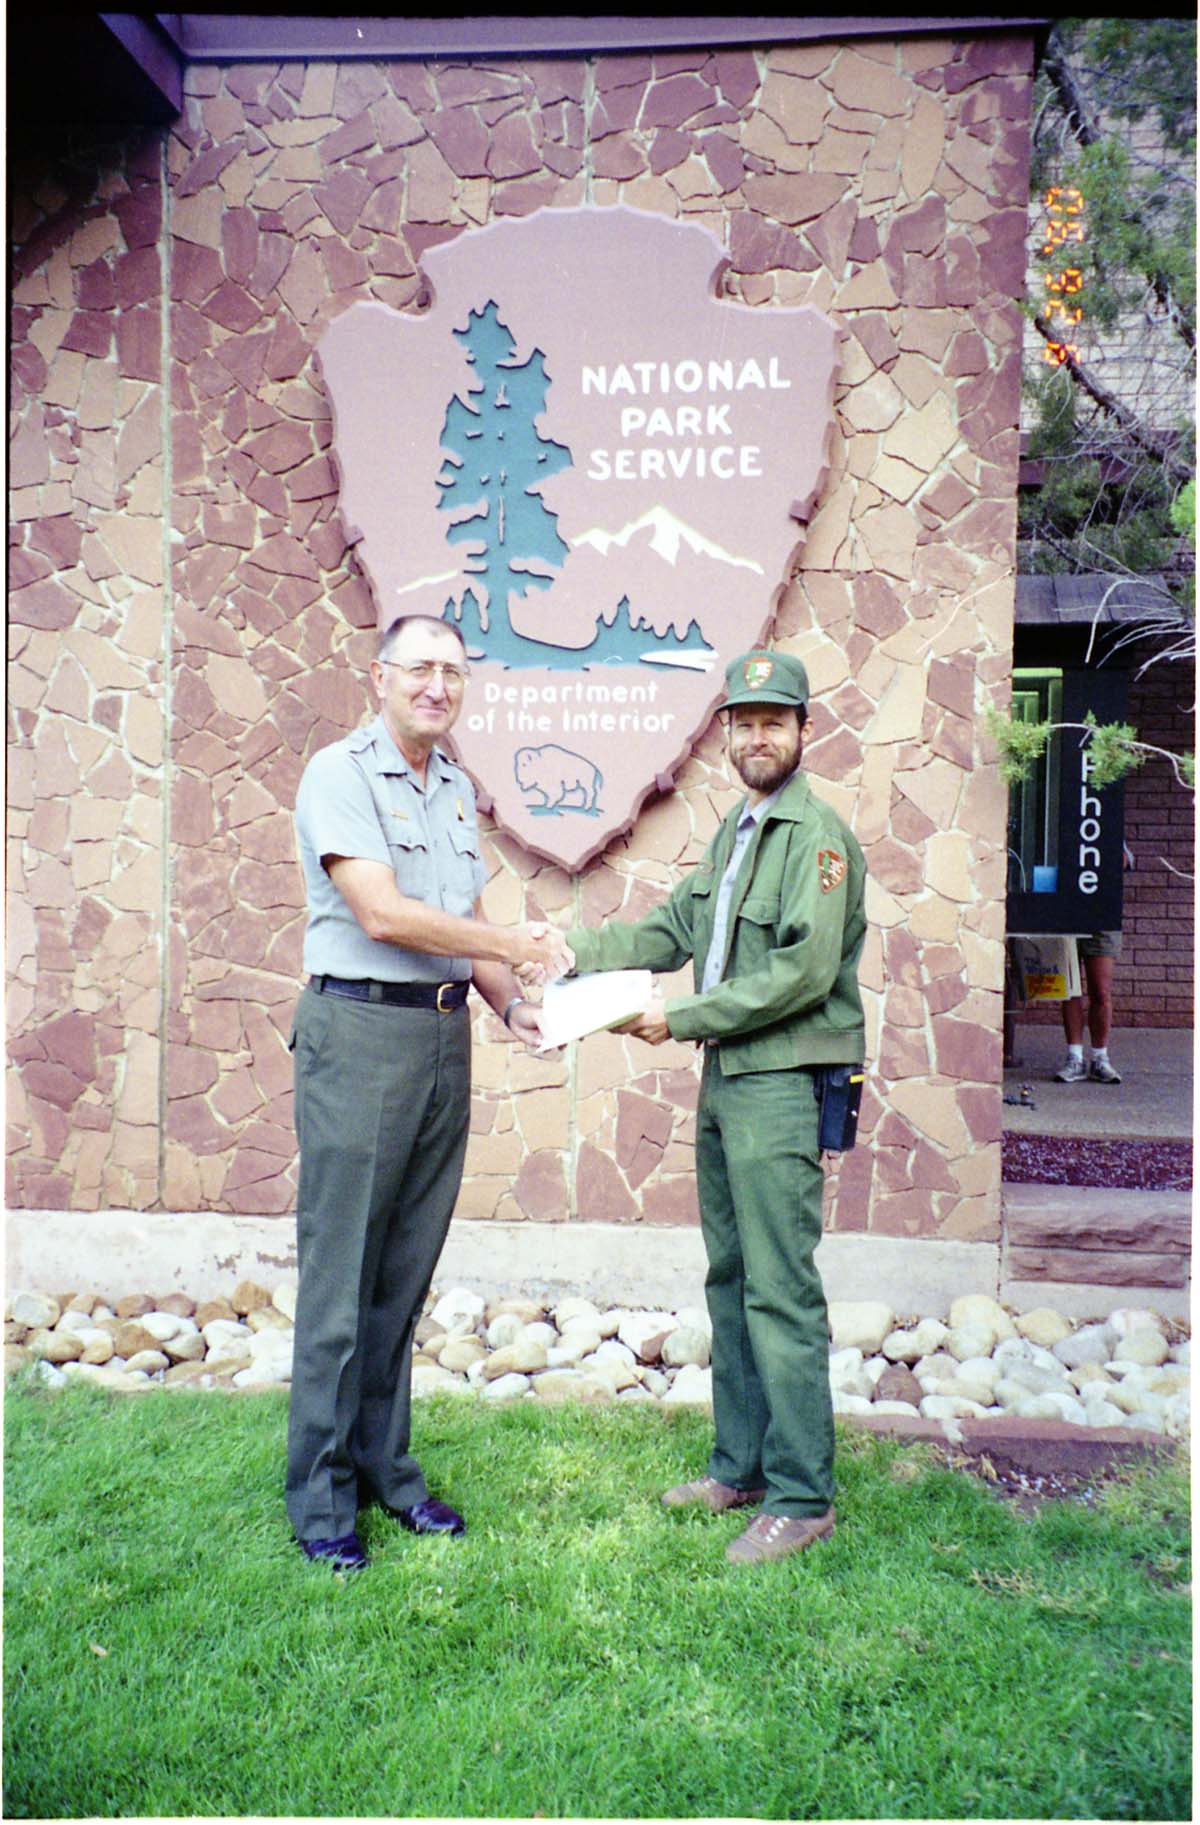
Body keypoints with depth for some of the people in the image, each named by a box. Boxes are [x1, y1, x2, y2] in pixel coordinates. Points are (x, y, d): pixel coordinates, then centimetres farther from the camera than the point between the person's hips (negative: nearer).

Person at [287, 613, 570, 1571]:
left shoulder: (459, 788, 16)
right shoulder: (340, 773, -7)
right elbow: (382, 914, -17)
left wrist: (512, 1003, 2)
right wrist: (516, 945, -13)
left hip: (446, 1036, 7)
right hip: (360, 1032, -7)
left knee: (407, 1272, 12)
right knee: (340, 1270, 0)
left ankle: (387, 1467, 25)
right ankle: (320, 1495, 13)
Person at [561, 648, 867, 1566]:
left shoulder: (818, 834, -12)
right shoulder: (735, 830, 16)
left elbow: (802, 972, -20)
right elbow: (672, 929, 16)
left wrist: (682, 1018, -16)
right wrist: (571, 950, 3)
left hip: (781, 1085, -9)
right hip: (725, 1078, 9)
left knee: (780, 1290, -4)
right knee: (729, 1279, 15)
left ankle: (802, 1496, 8)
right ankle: (741, 1466, 27)